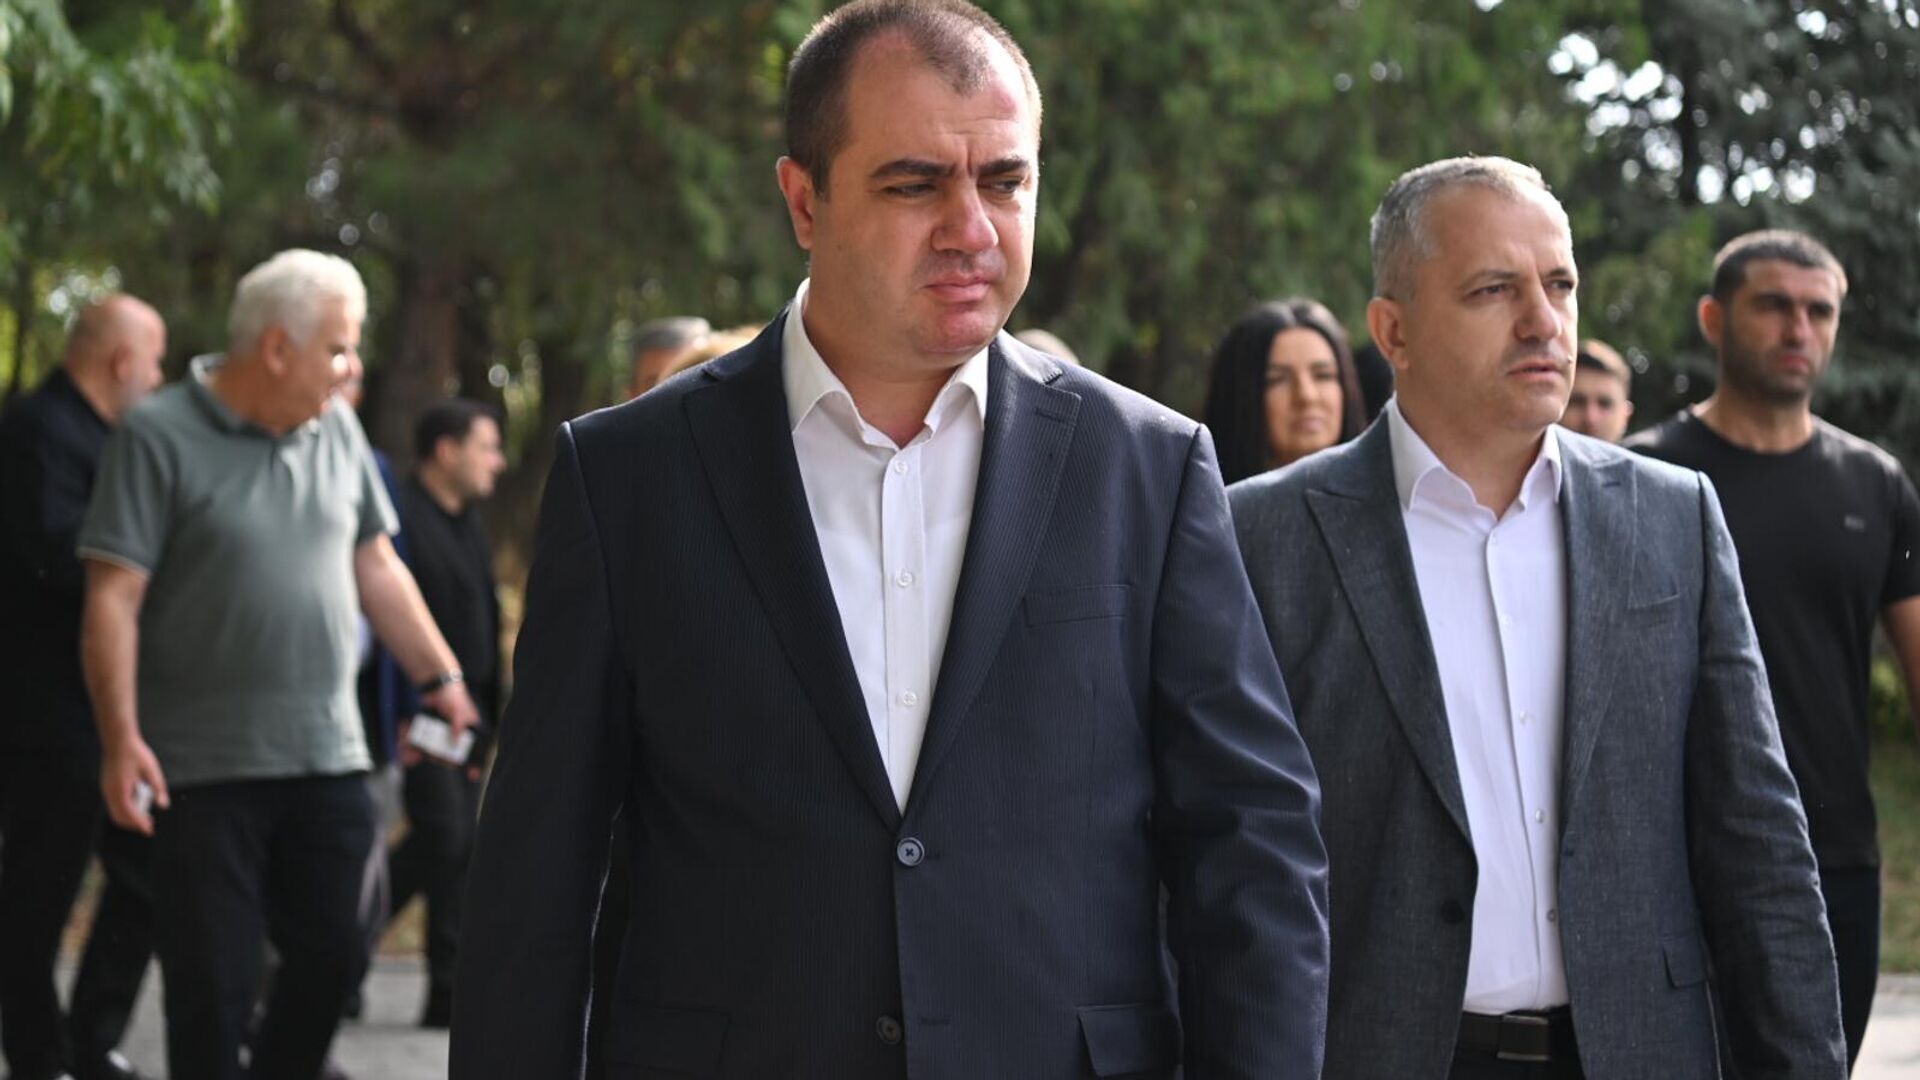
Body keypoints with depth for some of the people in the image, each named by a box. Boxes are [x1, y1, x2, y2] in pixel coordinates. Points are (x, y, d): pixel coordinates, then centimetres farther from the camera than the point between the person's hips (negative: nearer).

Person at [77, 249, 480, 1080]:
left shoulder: (335, 429, 9)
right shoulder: (160, 437, -8)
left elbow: (376, 569, 18)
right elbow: (113, 599, -11)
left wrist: (442, 680, 12)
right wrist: (122, 740, -19)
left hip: (327, 760, 5)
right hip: (205, 768, -5)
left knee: (330, 960, 8)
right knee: (213, 988, 0)